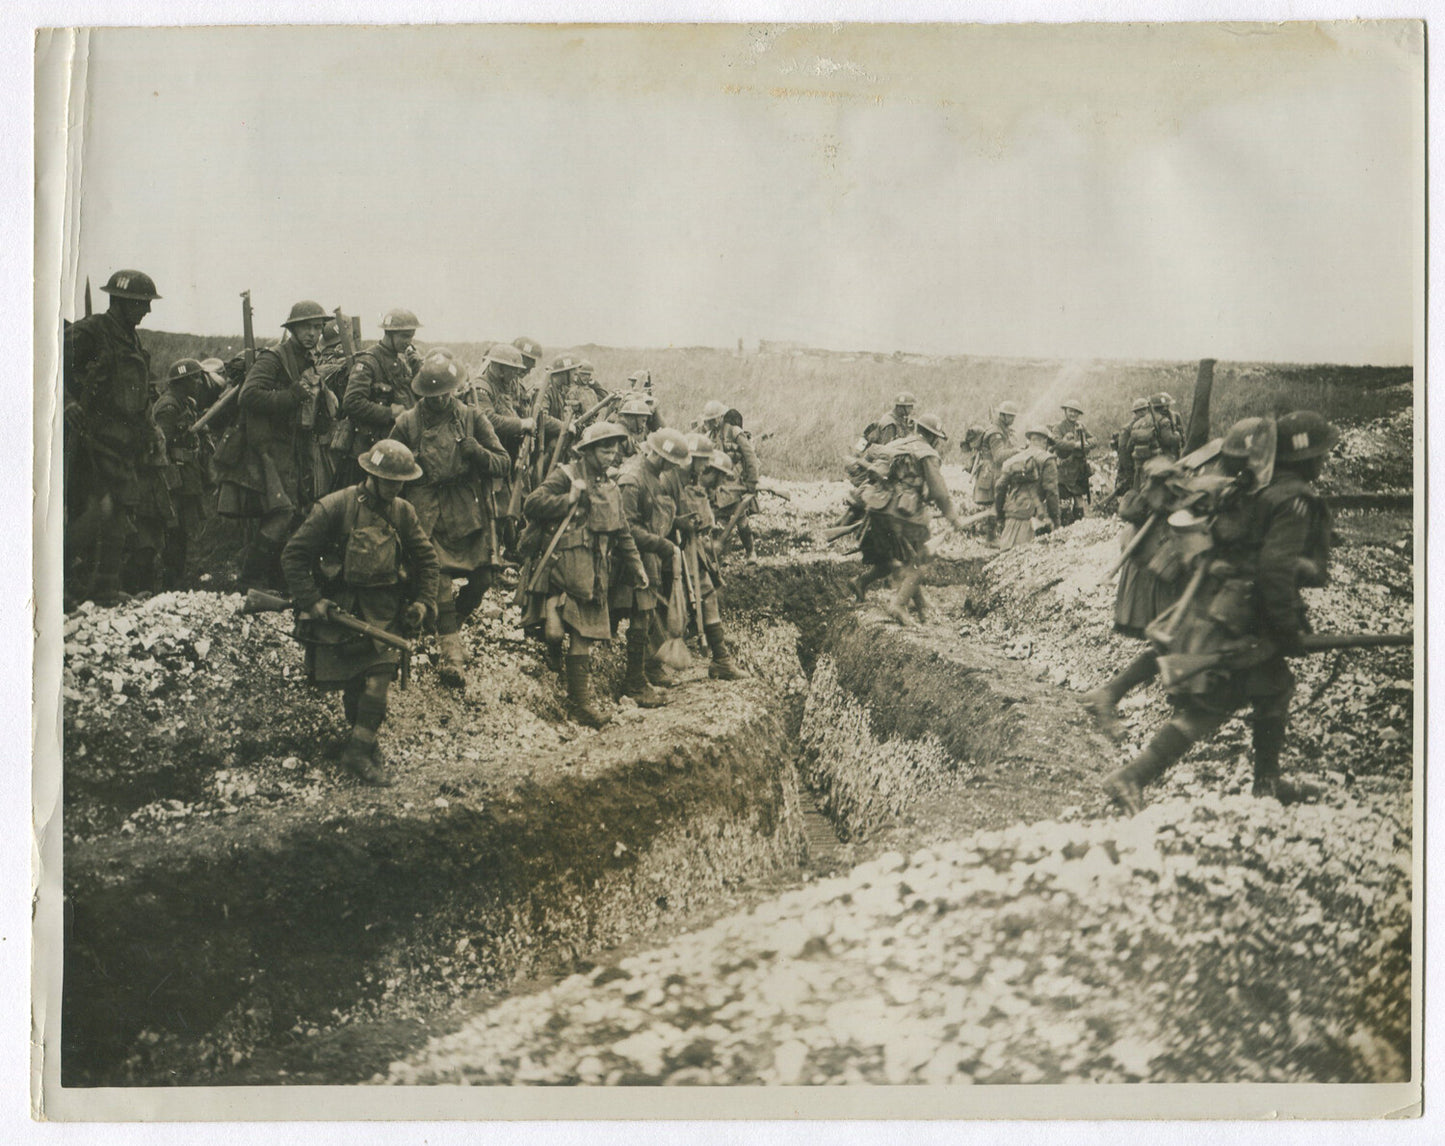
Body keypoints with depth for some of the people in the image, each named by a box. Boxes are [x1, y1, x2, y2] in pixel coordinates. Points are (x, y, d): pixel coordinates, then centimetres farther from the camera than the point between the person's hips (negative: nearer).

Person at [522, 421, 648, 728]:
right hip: (565, 569, -6)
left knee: (584, 635, 7)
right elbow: (532, 503, -12)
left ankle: (580, 702, 10)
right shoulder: (566, 476, -1)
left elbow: (623, 534, 25)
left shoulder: (611, 488, 20)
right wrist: (569, 500, -16)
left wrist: (637, 566, 18)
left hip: (596, 573, 6)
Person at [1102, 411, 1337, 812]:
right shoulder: (1296, 502, -14)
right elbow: (1275, 571, -22)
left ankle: (1268, 782, 29)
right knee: (1206, 711, -6)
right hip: (1233, 623, -10)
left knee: (1275, 687, 21)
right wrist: (1289, 630, -14)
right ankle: (1131, 777, -10)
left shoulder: (1264, 489, 14)